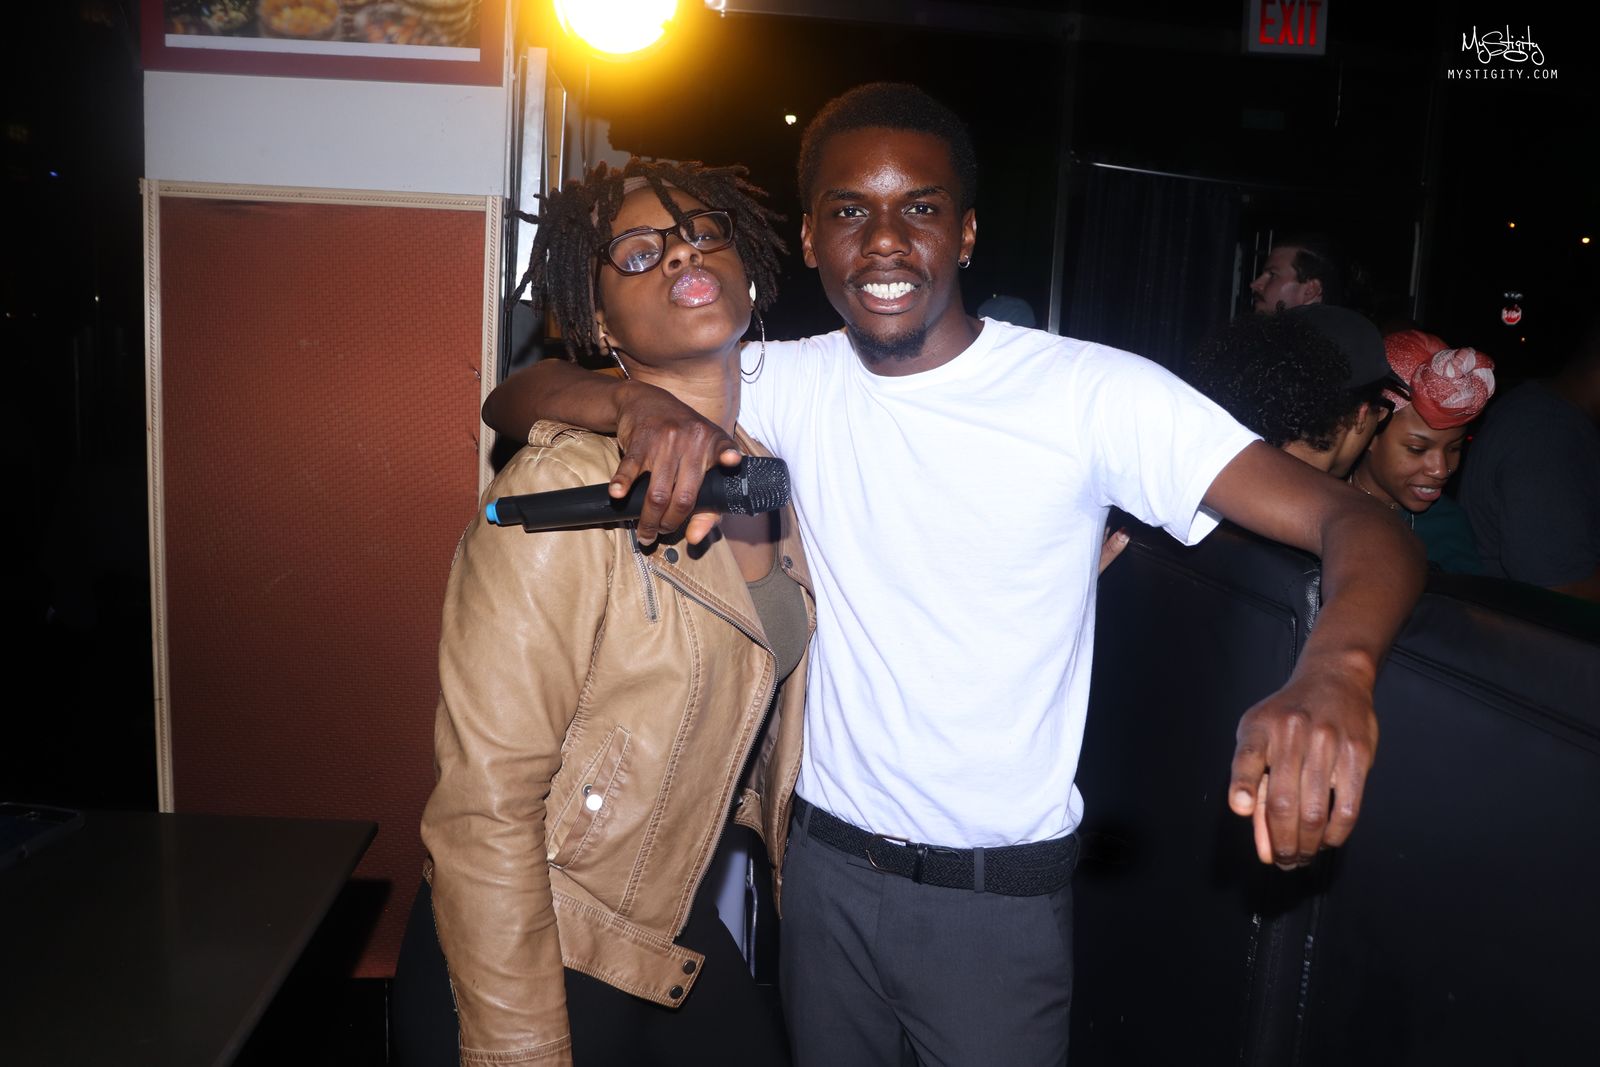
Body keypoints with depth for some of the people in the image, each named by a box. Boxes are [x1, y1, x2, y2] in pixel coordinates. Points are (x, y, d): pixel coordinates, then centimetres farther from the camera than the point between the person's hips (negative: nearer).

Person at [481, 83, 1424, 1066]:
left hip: (1002, 898, -3)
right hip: (826, 864, 4)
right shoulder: (792, 385, -4)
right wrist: (641, 403, -27)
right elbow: (516, 398, -4)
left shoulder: (1094, 393, -15)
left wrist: (1334, 672, -45)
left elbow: (1356, 522, -22)